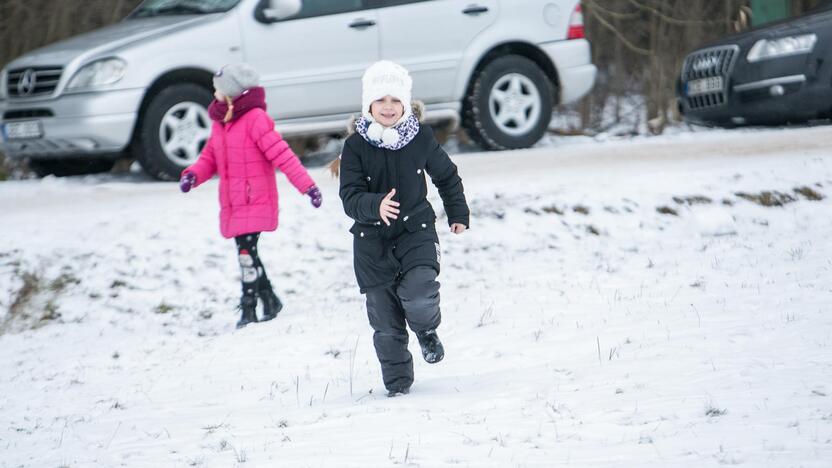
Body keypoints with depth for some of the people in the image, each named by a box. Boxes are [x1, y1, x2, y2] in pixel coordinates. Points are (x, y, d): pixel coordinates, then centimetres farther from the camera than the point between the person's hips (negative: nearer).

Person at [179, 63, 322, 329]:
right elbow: (210, 157, 17)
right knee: (247, 253, 14)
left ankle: (249, 310, -3)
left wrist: (306, 185, -19)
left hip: (256, 202, -8)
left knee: (247, 253, -11)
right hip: (233, 204, 8)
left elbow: (281, 154, -17)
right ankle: (269, 301, 28)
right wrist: (193, 175, -4)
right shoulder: (220, 122, 12)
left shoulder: (255, 119, -14)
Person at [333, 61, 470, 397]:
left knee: (419, 296, -24)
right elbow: (350, 198, -13)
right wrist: (376, 206, -33)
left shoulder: (421, 138, -2)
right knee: (385, 318, 2)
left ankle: (427, 331, 11)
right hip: (372, 239, 0)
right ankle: (397, 382, 18)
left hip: (416, 229, 0)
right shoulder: (356, 146, -7)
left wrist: (457, 214, 22)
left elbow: (447, 176, 15)